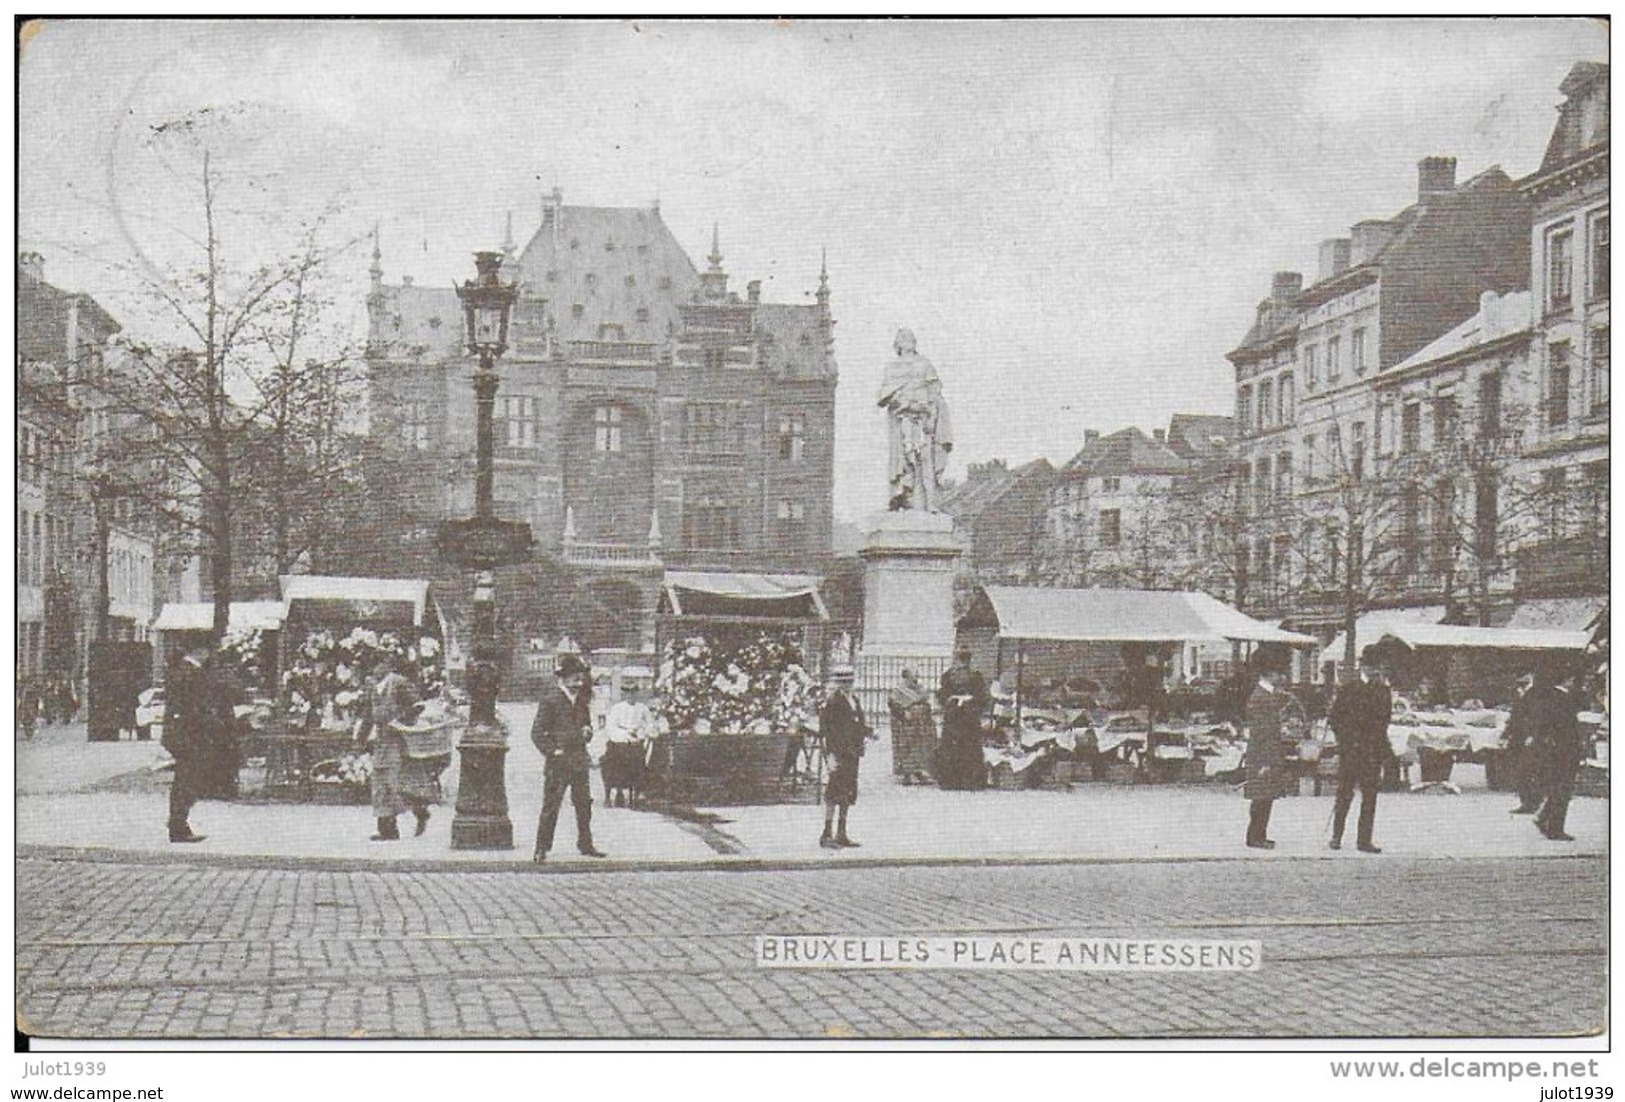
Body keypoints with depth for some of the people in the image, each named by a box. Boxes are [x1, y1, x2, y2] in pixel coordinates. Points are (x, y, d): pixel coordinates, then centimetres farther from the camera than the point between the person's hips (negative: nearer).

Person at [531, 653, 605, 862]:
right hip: (558, 761, -6)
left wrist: (587, 732, 3)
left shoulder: (582, 699, 12)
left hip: (579, 759, 6)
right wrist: (553, 752, -15)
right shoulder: (550, 699, -8)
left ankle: (585, 844, 23)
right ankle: (541, 849, 0)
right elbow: (537, 733, -8)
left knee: (584, 803, 11)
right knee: (551, 805, -6)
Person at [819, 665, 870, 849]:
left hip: (852, 752, 9)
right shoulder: (832, 700, -10)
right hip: (839, 752, -9)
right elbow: (825, 727, -15)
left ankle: (841, 834, 18)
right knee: (835, 791, -10)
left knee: (848, 794, 11)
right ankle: (827, 834, -7)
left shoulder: (853, 700, 16)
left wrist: (867, 732, 8)